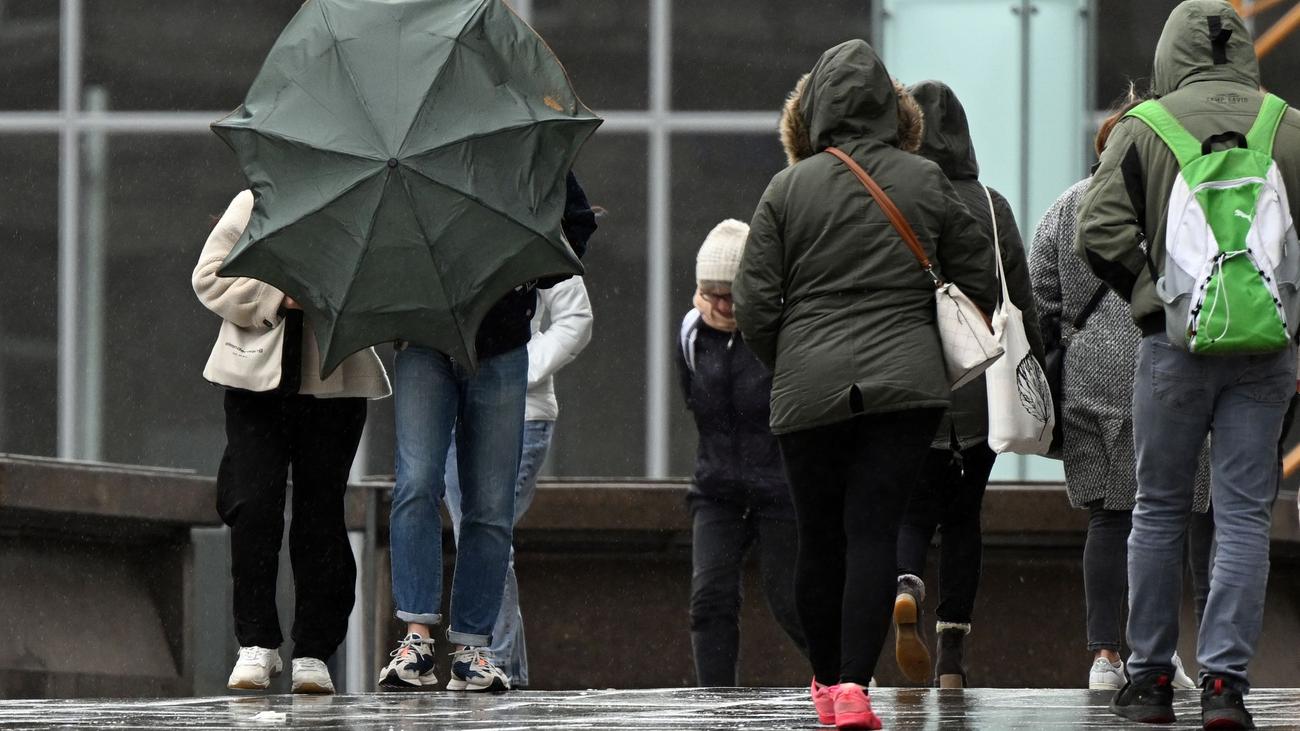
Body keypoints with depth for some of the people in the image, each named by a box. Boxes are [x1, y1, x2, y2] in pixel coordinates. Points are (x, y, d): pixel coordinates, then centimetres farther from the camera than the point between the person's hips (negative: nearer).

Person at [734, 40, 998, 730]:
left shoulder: (787, 189, -1)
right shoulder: (927, 182, 3)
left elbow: (753, 305, -1)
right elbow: (980, 280, 8)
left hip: (809, 388, 0)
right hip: (906, 382, 0)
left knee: (820, 538, 11)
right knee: (875, 530, -3)